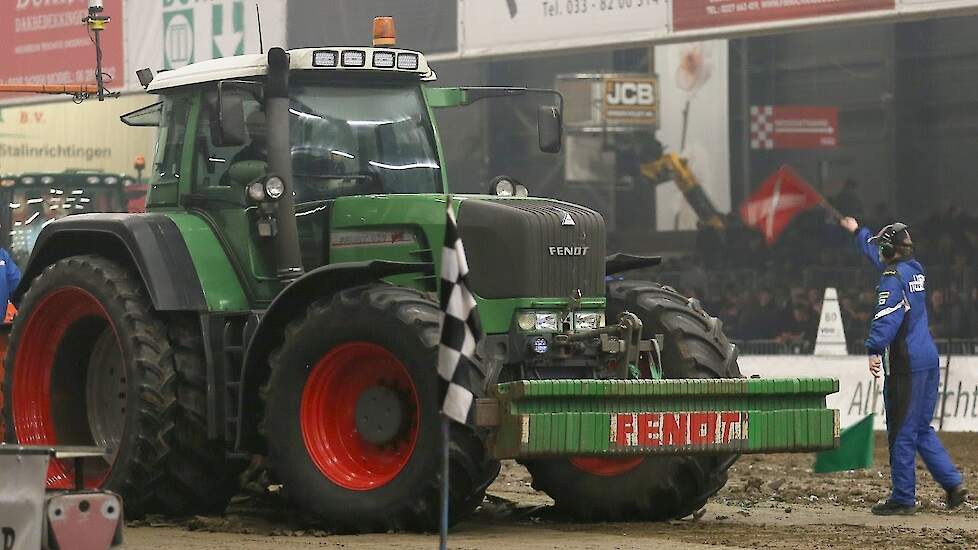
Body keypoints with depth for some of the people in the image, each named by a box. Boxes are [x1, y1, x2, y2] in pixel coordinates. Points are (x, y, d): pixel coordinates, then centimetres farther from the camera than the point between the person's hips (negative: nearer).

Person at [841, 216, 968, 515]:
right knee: (922, 429, 15)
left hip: (906, 366, -9)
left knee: (901, 433, -3)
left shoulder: (893, 277, -10)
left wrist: (875, 350, -31)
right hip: (930, 360, 9)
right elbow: (876, 253, 35)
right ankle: (953, 483, 6)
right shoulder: (915, 269, 16)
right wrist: (858, 232, 49)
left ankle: (903, 499, 0)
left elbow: (888, 317, -24)